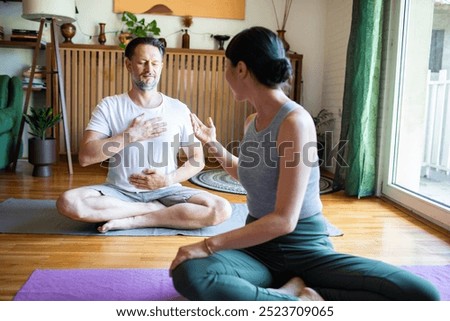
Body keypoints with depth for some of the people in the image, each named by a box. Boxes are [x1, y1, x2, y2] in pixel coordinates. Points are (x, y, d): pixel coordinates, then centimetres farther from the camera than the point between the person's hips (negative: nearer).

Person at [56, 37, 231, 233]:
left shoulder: (179, 109, 0)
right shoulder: (109, 106, -2)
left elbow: (197, 159, 4)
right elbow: (85, 156, -12)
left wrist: (168, 180, -13)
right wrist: (132, 134, -17)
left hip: (166, 191, 0)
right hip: (119, 191, 0)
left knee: (221, 209, -24)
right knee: (68, 202, -29)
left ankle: (133, 220, -18)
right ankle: (161, 211, -17)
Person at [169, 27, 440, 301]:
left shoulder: (295, 121, -17)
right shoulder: (252, 123, 5)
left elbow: (284, 220, -23)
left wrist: (208, 245, -21)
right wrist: (213, 145, 20)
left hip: (306, 249, -5)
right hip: (258, 247, 5)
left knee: (423, 295, -26)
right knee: (188, 274, -30)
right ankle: (300, 296, -14)